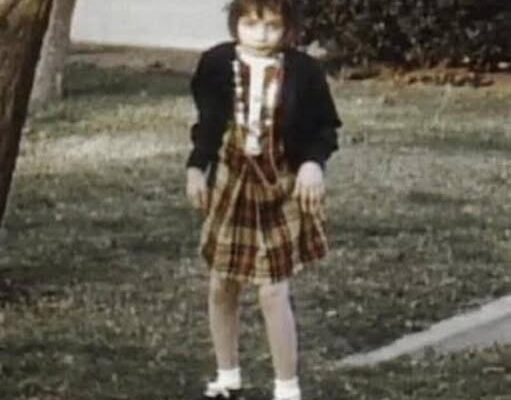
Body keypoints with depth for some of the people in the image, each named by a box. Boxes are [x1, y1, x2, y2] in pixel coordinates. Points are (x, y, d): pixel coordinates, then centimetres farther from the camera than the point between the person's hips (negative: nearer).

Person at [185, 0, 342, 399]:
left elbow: (325, 128, -2)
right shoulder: (217, 64, -5)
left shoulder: (304, 71, -12)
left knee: (274, 292, -7)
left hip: (282, 190, -3)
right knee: (221, 287, 11)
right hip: (229, 184, 3)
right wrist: (197, 168, 2)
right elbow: (207, 124, 9)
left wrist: (314, 162, -19)